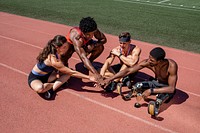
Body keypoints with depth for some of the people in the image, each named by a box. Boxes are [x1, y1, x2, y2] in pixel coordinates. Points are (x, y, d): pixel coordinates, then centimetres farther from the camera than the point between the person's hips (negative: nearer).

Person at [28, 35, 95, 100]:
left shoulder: (56, 53, -10)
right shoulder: (53, 60, -33)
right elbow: (72, 73, -29)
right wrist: (89, 77, -26)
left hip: (46, 75, 9)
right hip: (35, 78, -9)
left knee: (67, 73, -7)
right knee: (40, 88, -42)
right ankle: (55, 84, -13)